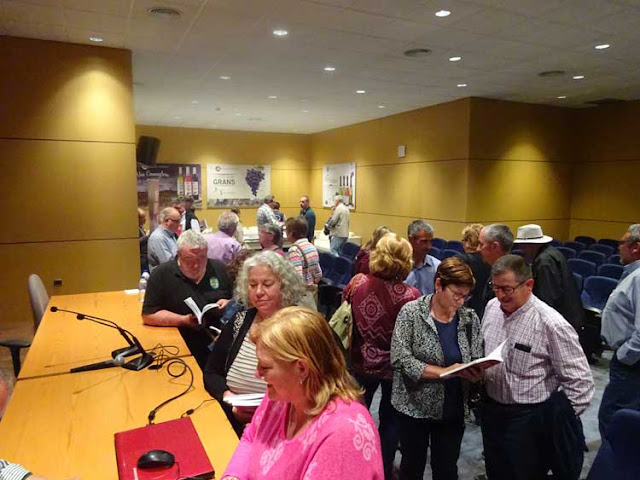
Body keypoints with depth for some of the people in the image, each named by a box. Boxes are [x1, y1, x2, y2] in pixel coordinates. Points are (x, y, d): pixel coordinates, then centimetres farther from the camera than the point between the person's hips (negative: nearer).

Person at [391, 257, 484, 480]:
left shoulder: (470, 318, -1)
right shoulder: (411, 312, -14)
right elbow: (401, 359, -20)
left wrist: (476, 372, -20)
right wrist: (444, 371, -26)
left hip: (453, 409, 3)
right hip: (414, 407, -3)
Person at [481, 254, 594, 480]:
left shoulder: (551, 324, -22)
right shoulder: (492, 307, -2)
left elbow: (580, 382, -16)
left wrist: (559, 422, -10)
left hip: (529, 418, -6)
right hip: (492, 409, 6)